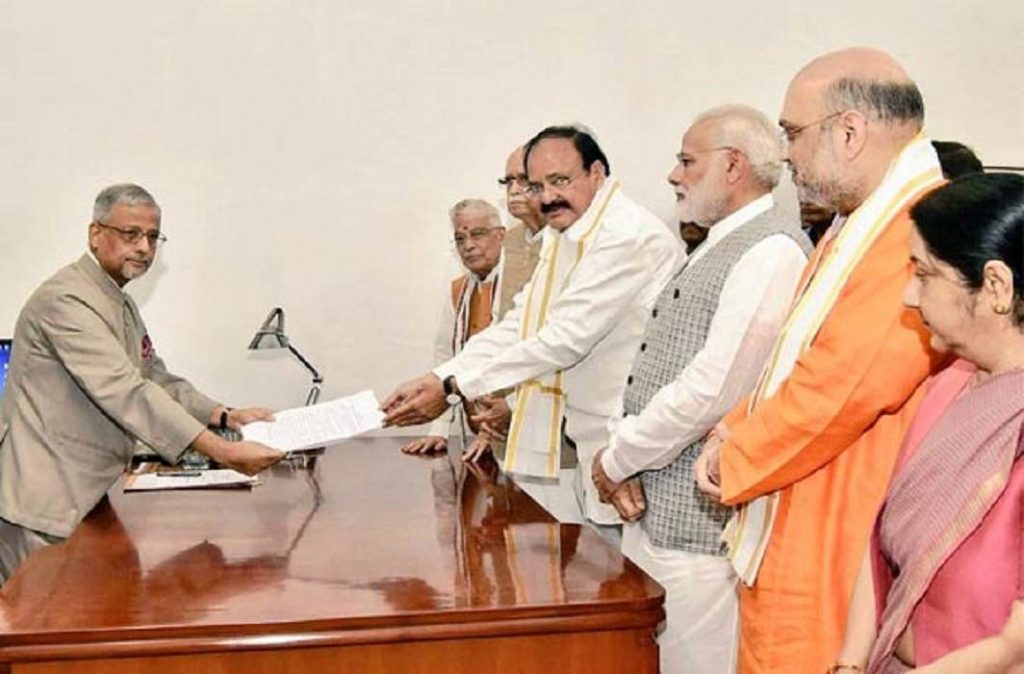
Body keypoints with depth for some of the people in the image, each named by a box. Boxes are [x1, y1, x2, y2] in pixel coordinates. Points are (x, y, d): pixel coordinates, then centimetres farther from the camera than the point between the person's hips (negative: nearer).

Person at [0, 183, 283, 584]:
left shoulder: (123, 305, 16)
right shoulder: (65, 299, -17)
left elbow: (157, 380, 16)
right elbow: (125, 392, -27)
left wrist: (226, 417, 0)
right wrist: (221, 452, -32)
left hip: (83, 496, 10)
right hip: (42, 500, -9)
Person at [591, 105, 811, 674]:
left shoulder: (771, 250, -15)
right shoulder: (714, 248, 17)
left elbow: (712, 390, -22)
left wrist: (618, 459, -10)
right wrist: (623, 448, 0)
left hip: (702, 518, -9)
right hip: (653, 506, 9)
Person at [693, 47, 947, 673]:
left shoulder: (921, 229, -21)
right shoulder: (858, 227, 13)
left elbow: (846, 385, -27)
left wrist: (734, 459, -12)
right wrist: (734, 433, 2)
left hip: (834, 561, -9)